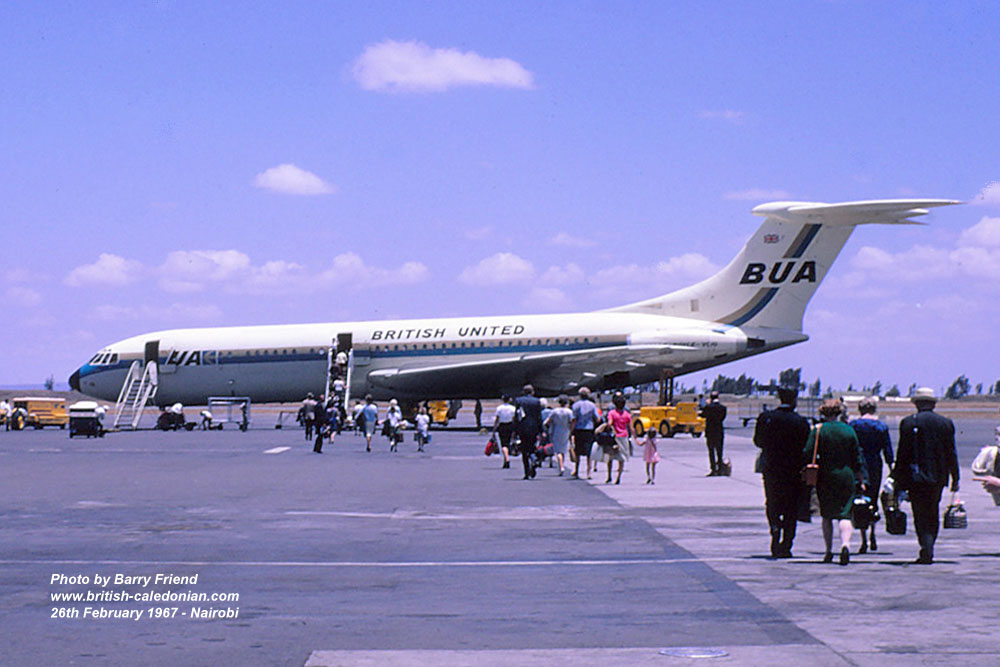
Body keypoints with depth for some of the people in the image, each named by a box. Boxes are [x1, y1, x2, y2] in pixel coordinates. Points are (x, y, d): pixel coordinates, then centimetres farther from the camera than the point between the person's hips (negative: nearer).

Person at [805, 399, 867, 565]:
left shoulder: (818, 430, -4)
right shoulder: (849, 430, 2)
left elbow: (807, 454, -9)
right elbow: (857, 458, 6)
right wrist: (861, 479, 13)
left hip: (825, 477, -1)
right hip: (846, 477, 1)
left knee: (827, 515, 12)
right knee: (845, 513, -1)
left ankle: (828, 550, 13)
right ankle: (845, 543, -24)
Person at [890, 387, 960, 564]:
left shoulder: (908, 423, -5)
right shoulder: (946, 423, 3)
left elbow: (902, 453, -6)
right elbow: (951, 454, 4)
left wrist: (897, 478, 0)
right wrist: (955, 479, 10)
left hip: (916, 477, -3)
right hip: (938, 477, 3)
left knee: (921, 516, 2)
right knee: (933, 515, 15)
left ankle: (927, 552, -8)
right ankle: (928, 551, 16)